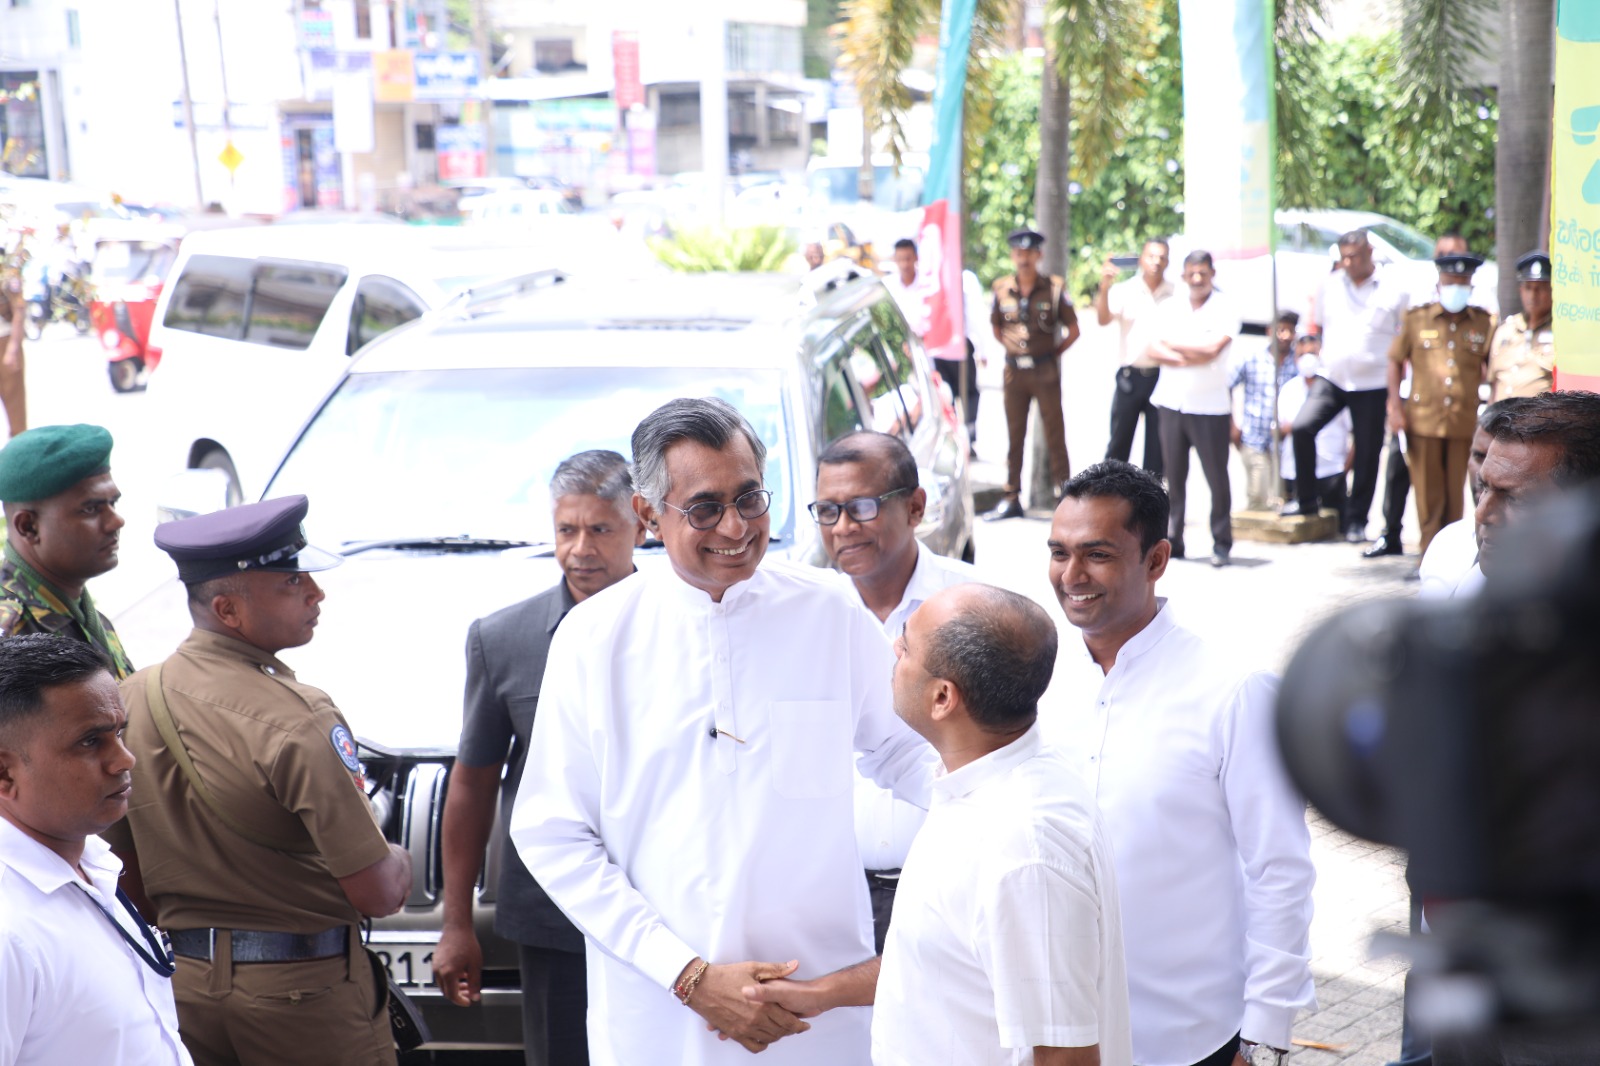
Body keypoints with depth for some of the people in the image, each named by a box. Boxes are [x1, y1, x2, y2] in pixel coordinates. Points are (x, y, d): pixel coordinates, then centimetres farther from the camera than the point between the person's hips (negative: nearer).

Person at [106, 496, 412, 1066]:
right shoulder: (298, 720, -23)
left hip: (187, 978, 6)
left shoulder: (133, 697, -2)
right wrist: (400, 861, 1)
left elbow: (132, 878, 8)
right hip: (302, 987, -6)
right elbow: (377, 894, -20)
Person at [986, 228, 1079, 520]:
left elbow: (1073, 330, 4)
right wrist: (1010, 346, 7)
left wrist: (1053, 353, 0)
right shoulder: (1001, 288, 5)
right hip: (1014, 371, 3)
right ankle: (1011, 498, 14)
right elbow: (995, 326, 19)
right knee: (1014, 436, 8)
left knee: (1054, 435, -1)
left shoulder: (1054, 288, -3)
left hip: (1045, 371, -3)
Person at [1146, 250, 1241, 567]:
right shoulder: (1171, 308, 8)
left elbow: (1213, 348, -18)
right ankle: (1173, 539, 13)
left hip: (1210, 407, -3)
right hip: (1171, 402, 4)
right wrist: (1190, 358, -14)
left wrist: (1173, 345, -6)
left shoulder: (1224, 310, -3)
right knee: (1174, 476, 7)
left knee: (1217, 477, 0)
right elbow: (1154, 350, -1)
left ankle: (1221, 543, 9)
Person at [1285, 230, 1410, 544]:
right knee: (1302, 427, -18)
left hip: (1372, 385, -2)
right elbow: (1315, 326, 18)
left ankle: (1357, 520, 15)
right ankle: (1306, 499, -1)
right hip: (1331, 379, 2)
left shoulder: (1393, 291, -1)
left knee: (1367, 453, 3)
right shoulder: (1329, 285, 6)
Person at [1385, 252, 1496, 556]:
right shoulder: (1417, 319, 5)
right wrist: (1396, 407, 0)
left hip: (1465, 423, 0)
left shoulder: (1485, 324, 6)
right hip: (1422, 419, 0)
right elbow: (1395, 361, 9)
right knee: (1428, 492, 2)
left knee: (1455, 493, 5)